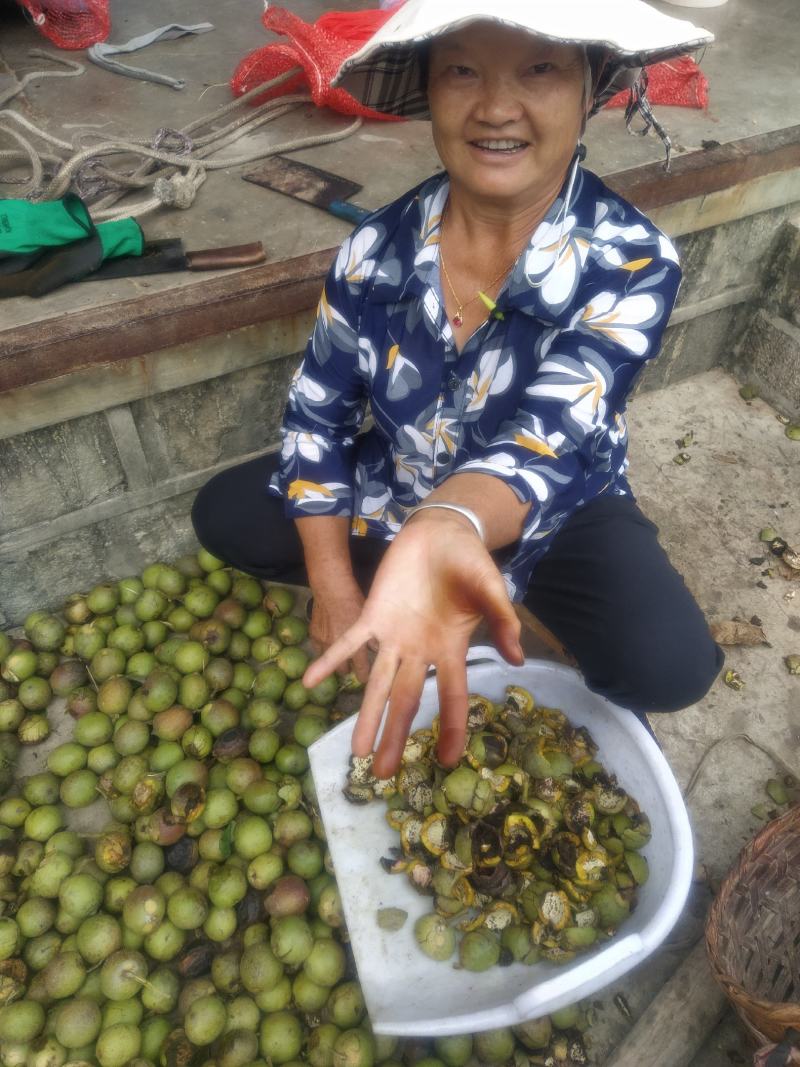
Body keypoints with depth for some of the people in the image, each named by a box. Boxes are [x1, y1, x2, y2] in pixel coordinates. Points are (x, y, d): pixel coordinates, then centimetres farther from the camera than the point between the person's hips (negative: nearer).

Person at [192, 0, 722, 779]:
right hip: (395, 485, 4)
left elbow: (547, 439, -39)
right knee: (222, 518, -7)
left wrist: (442, 532, -62)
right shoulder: (377, 248, -15)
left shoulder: (631, 264, -24)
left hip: (554, 508, -3)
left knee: (668, 665, -26)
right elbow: (316, 415, -8)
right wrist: (333, 583, -13)